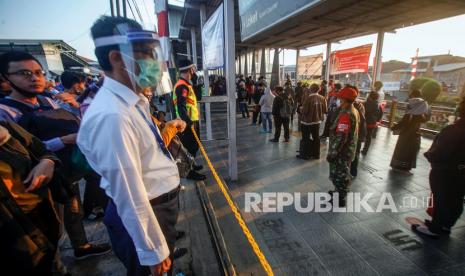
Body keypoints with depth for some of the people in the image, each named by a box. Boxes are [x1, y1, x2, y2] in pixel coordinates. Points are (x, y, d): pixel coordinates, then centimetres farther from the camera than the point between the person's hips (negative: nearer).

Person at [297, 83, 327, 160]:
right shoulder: (322, 98, -5)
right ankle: (316, 154, 25)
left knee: (305, 138, 8)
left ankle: (304, 154, 16)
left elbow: (304, 111, -21)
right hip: (317, 120, 5)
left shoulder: (308, 98, -21)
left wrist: (301, 108, 0)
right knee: (316, 138, 16)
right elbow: (325, 110, 1)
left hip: (307, 121, -5)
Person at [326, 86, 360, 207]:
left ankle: (340, 199, 22)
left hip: (341, 152, -10)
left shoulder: (345, 115, -28)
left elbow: (340, 137, -29)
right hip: (348, 150, 10)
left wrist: (332, 153, -23)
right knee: (343, 174, 24)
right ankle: (340, 192, 43)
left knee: (339, 175, 6)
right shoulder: (353, 111, 5)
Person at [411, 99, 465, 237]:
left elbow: (439, 154, -24)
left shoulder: (453, 131, -27)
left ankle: (435, 228, 22)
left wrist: (429, 155, -4)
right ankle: (445, 225, 37)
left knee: (441, 200, 7)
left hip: (444, 173, -8)